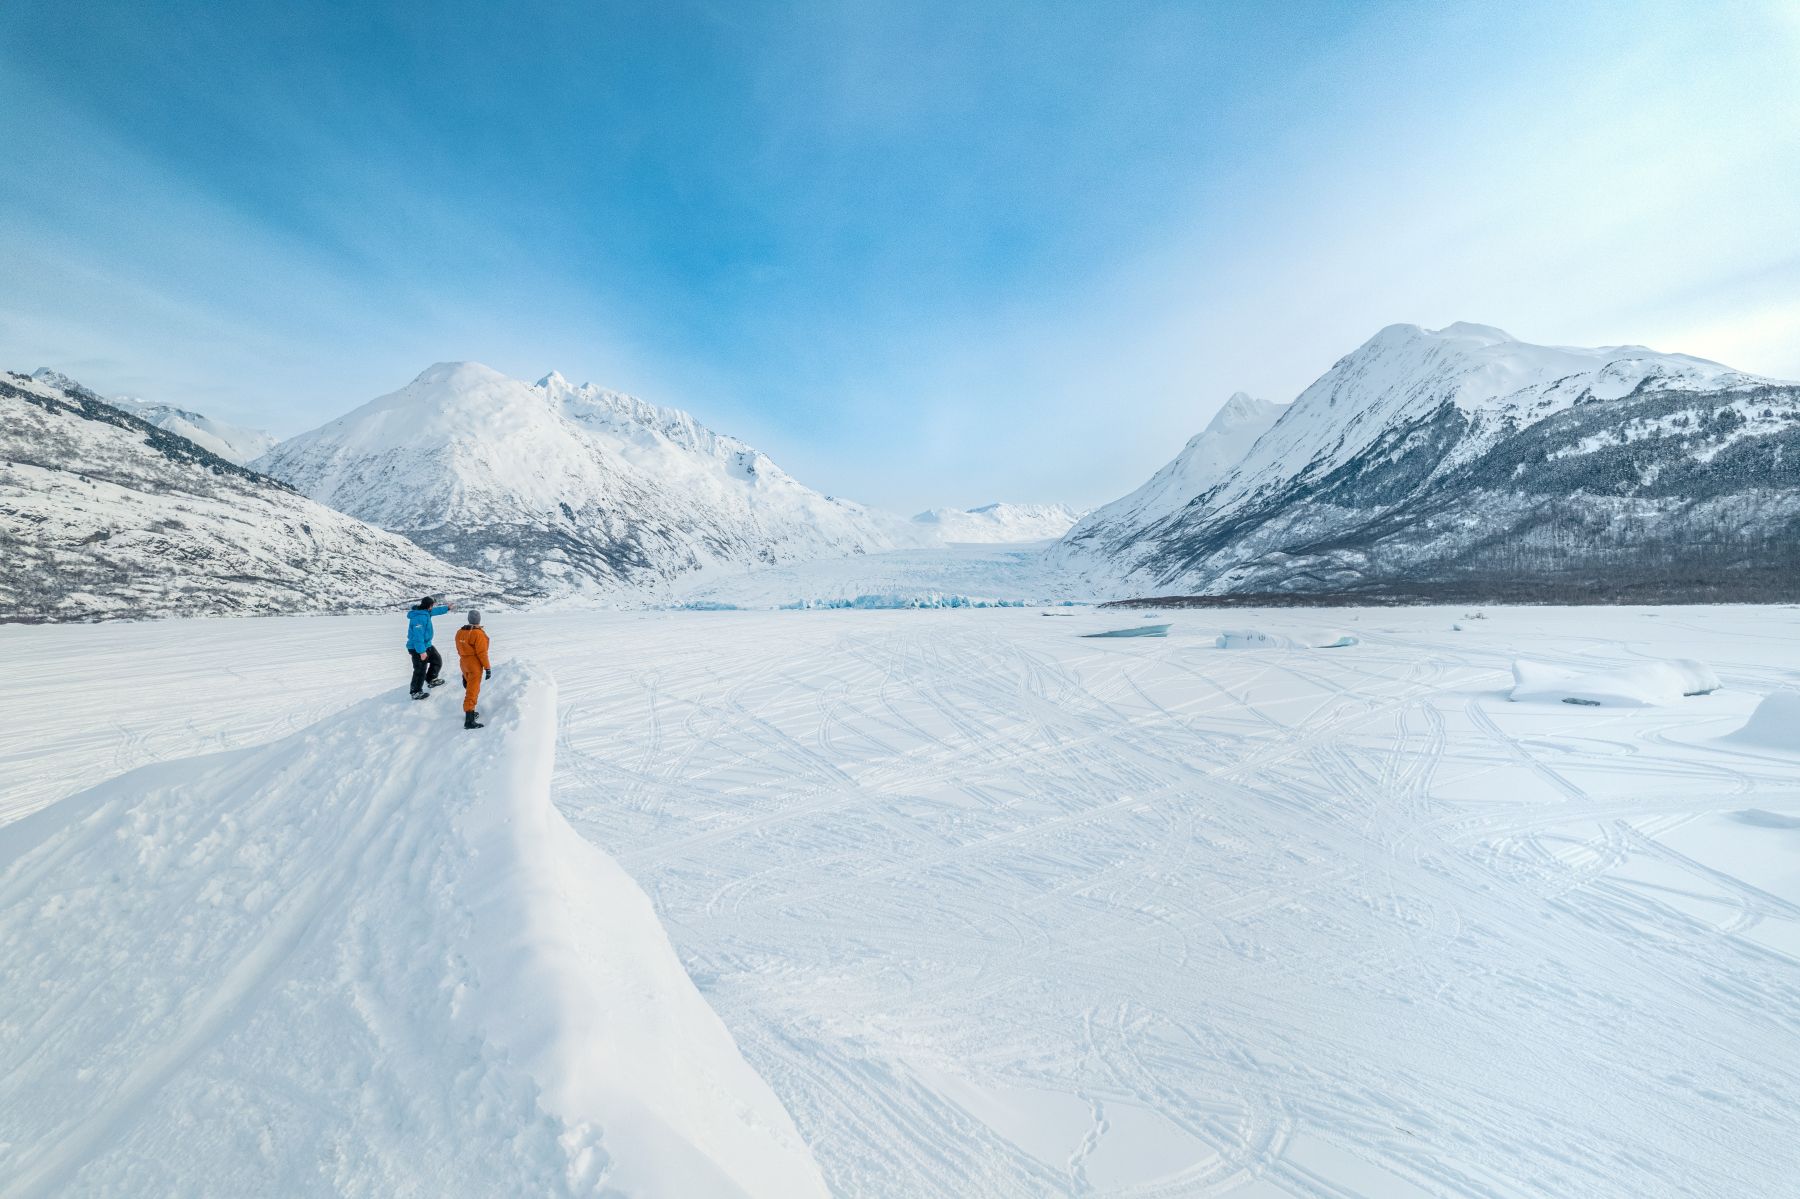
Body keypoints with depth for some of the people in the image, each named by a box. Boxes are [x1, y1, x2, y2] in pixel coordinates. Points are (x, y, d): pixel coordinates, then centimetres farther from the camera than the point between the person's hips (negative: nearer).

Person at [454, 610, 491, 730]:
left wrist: (464, 667, 21)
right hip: (475, 665, -8)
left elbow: (460, 650, 12)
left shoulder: (460, 632, 5)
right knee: (472, 691, -8)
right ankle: (469, 721, -10)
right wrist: (487, 667, -13)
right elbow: (482, 652, -19)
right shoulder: (479, 633, -18)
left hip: (464, 663, 8)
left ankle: (470, 712, 35)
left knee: (471, 688, 25)